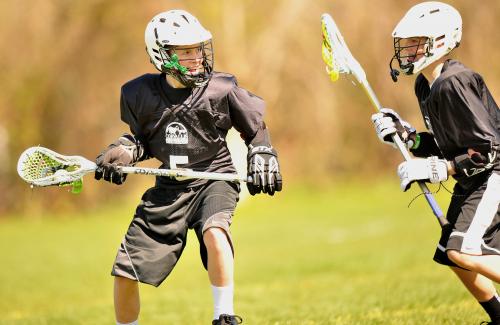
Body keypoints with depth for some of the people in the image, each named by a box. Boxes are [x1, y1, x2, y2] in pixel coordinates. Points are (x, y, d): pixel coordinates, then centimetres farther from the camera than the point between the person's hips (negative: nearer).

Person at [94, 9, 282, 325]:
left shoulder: (221, 89, -8)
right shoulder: (141, 94, -4)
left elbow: (256, 129, 7)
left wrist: (263, 158, -7)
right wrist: (123, 151, -6)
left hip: (213, 178, -3)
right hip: (168, 188, 3)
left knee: (214, 231, -37)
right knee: (124, 273, -2)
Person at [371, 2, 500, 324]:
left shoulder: (453, 83, -22)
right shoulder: (425, 86, 8)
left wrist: (437, 170, -22)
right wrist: (405, 134, 3)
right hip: (471, 183, 10)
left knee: (463, 251, -23)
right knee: (455, 259, 13)